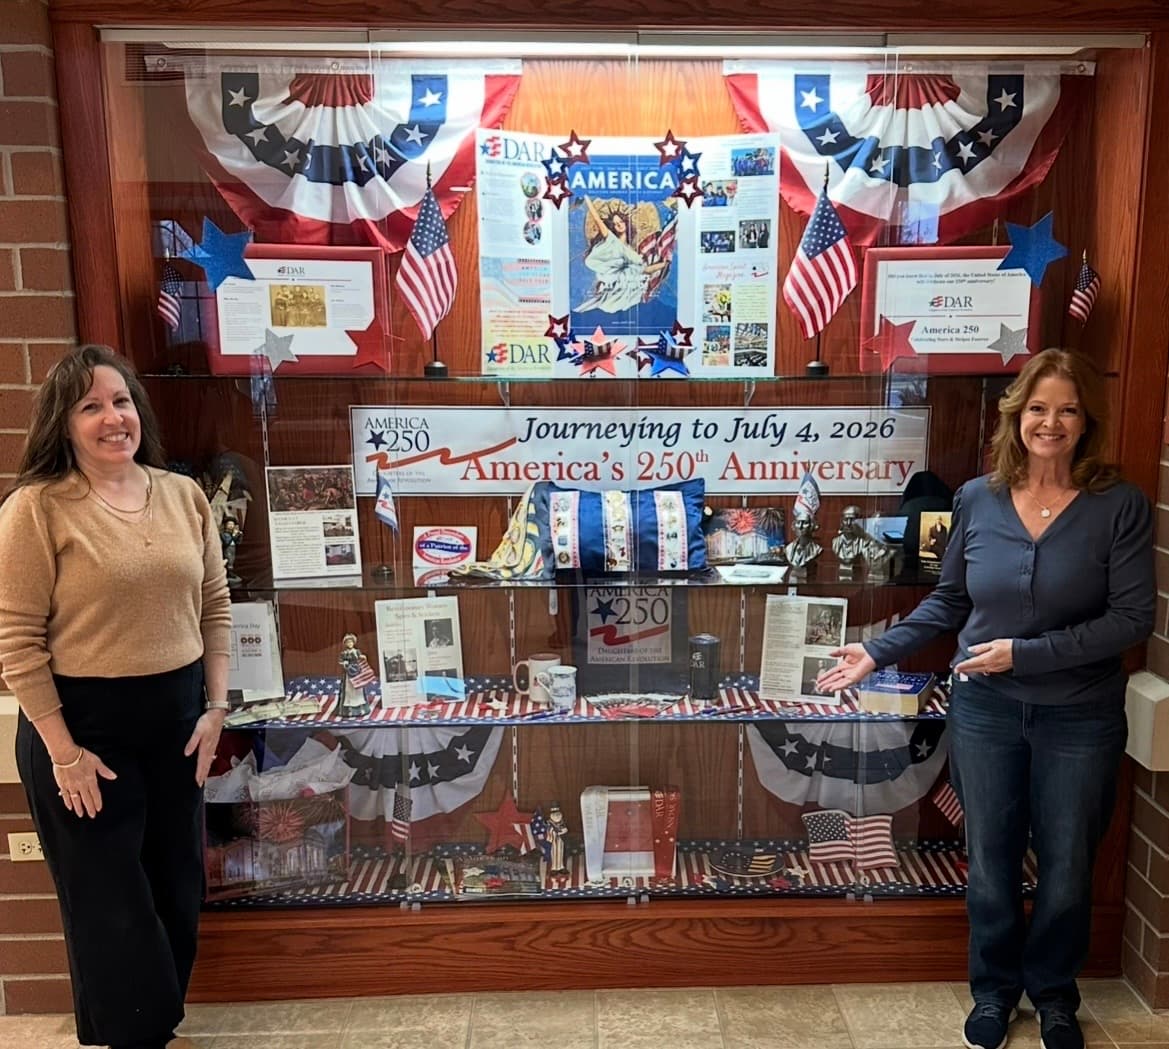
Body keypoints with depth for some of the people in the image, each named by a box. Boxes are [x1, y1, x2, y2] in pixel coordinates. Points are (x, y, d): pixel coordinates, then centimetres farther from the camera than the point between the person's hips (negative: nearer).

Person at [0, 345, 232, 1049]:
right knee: (111, 905, 10)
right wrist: (63, 752, -14)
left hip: (178, 715, 5)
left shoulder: (184, 495, 2)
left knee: (178, 890, 18)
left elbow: (215, 608, 7)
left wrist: (216, 708, 2)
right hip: (83, 723, -5)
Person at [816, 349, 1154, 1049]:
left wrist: (1026, 653, -20)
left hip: (1080, 719, -1)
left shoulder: (1120, 506, -12)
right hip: (986, 710, 2)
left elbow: (1133, 618, -14)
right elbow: (949, 600, 5)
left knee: (1067, 868, 17)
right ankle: (994, 990, 39)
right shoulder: (978, 499, -4)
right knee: (990, 863, 16)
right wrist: (879, 652, -2)